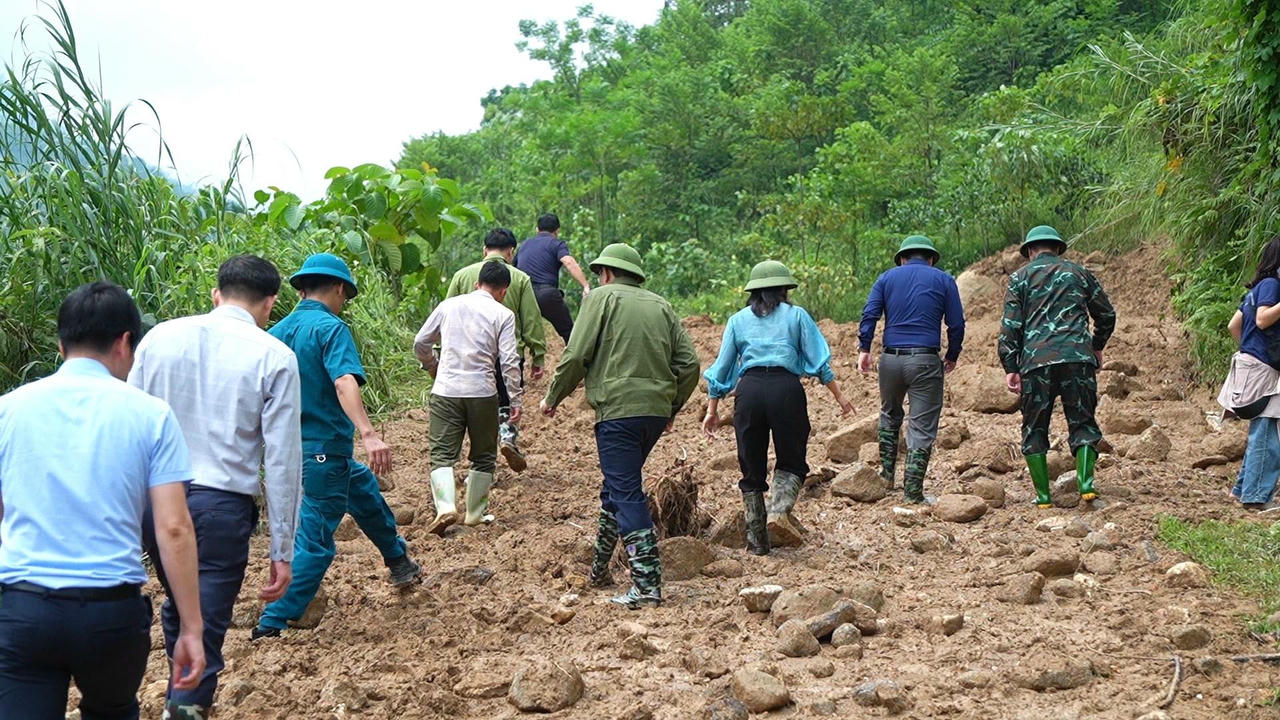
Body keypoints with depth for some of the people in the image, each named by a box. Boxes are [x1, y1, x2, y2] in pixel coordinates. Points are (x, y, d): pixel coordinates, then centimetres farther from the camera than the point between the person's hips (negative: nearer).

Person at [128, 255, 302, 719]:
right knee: (206, 629, 4)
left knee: (178, 608, 26)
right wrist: (282, 549, -1)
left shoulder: (160, 337, 6)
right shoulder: (274, 357, -4)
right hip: (221, 505, -5)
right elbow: (282, 459, -5)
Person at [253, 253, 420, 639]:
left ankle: (400, 563, 46)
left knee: (365, 489, 29)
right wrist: (368, 434, -41)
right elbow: (344, 382, -30)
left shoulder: (278, 331, 8)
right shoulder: (330, 328, -14)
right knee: (314, 541, -2)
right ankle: (272, 624, -4)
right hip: (324, 449, -9)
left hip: (291, 446, 9)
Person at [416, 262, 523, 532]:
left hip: (446, 391, 1)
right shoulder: (503, 314, 1)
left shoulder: (449, 305, 9)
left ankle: (445, 506, -19)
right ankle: (475, 513, 20)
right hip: (482, 393, -1)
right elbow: (509, 361, -6)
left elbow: (420, 342, 16)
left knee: (442, 453, 2)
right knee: (483, 456, 15)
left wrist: (432, 366, 34)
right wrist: (515, 400, 0)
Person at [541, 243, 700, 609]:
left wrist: (553, 397, 8)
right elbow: (689, 362, 11)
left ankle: (648, 585, -13)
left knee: (626, 495, -6)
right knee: (617, 487, 20)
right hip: (656, 410, 7)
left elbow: (576, 355, -6)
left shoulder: (602, 297, 0)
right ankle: (599, 570, 29)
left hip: (618, 409, -7)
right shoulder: (660, 306, 16)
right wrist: (673, 407, 24)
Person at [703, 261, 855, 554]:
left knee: (752, 469, 9)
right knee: (791, 461, 11)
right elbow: (819, 360, 7)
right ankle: (780, 510, -16)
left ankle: (757, 541, 9)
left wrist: (712, 409, 19)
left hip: (749, 389, 2)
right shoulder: (796, 315, 13)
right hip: (786, 387, -2)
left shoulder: (738, 320, 17)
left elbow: (721, 368, 15)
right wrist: (839, 396, 12)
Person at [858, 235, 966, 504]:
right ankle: (912, 491, -1)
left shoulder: (887, 277, 12)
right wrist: (952, 356, 15)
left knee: (890, 416, 25)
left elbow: (869, 313, 0)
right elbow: (956, 324, 4)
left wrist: (864, 349, -2)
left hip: (891, 358, 3)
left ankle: (887, 475, 26)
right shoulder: (943, 280, 8)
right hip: (926, 360, -2)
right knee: (922, 426, 1)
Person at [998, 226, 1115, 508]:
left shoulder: (1020, 277, 11)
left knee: (1034, 429, 8)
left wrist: (1010, 368, 2)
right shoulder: (1078, 273, 17)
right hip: (1078, 357, 1)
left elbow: (1010, 326, 2)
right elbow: (1106, 315, 21)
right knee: (1083, 422, 9)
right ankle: (1086, 482, -11)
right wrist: (1097, 347, 37)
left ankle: (1043, 496, 4)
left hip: (1036, 361, -1)